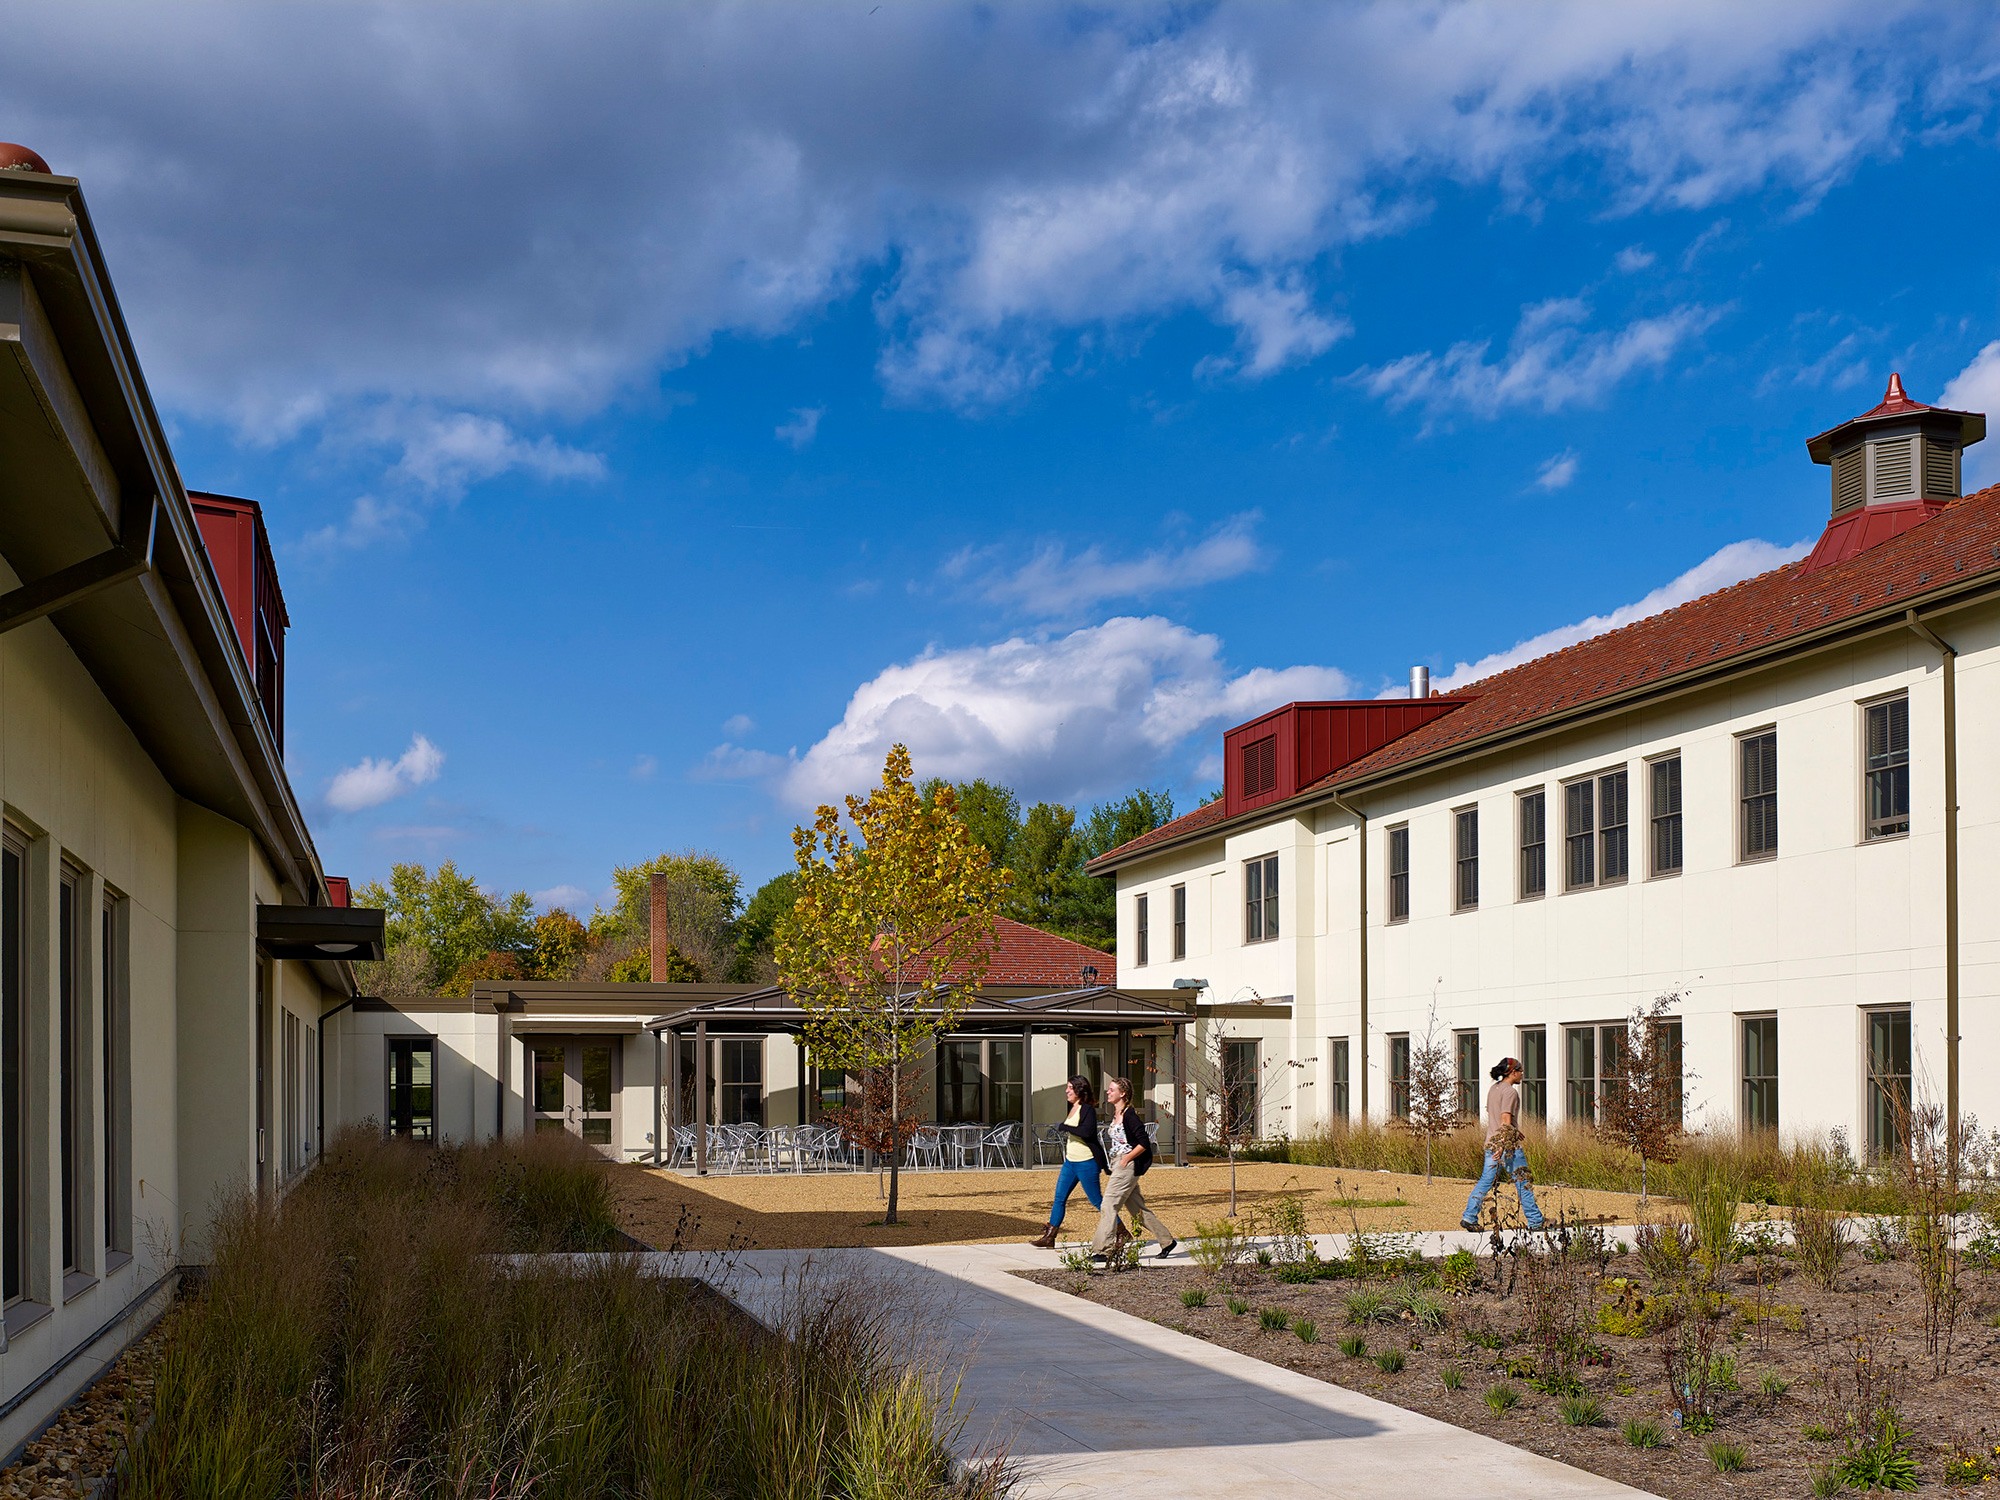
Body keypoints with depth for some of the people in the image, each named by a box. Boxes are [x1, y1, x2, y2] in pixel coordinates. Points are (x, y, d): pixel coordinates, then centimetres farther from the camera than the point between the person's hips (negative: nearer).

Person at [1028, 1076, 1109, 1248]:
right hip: (1070, 1162, 9)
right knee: (1059, 1198, 5)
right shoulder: (1073, 1109, 12)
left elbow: (1087, 1132, -29)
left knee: (1097, 1200, -1)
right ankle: (1048, 1238, 8)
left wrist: (1065, 1127, -21)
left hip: (1087, 1163, -9)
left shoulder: (1088, 1109, -14)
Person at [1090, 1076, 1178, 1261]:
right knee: (1137, 1208, 13)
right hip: (1118, 1165, 10)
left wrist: (1126, 1159, -16)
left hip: (1128, 1166, -10)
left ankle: (1103, 1250, -9)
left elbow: (1144, 1143, -18)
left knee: (1108, 1205, -11)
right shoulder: (1116, 1114, 12)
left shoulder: (1130, 1115, -15)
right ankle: (1167, 1240, 21)